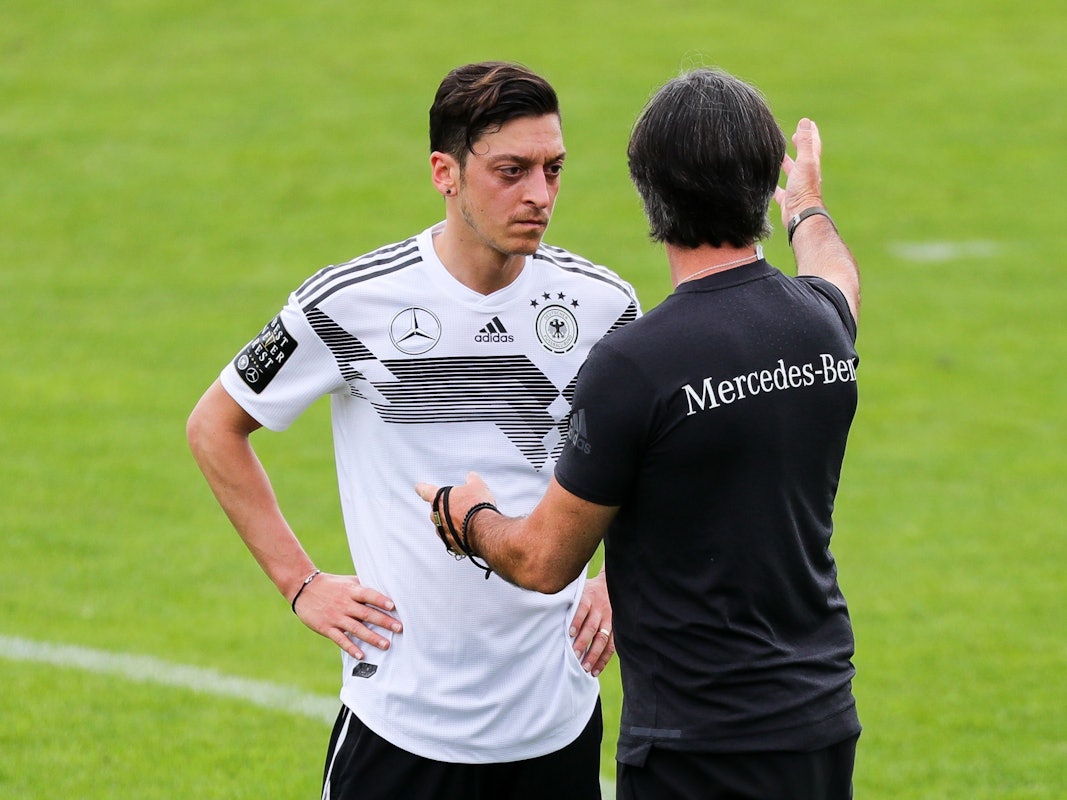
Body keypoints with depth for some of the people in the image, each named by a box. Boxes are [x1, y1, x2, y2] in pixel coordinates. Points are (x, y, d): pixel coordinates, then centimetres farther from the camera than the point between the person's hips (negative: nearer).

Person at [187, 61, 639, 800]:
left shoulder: (600, 303, 0)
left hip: (561, 712, 3)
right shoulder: (350, 306, -9)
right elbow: (214, 428, 4)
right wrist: (301, 584, -1)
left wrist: (621, 580, 6)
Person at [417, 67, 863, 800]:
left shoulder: (635, 365, -18)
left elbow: (546, 561, -8)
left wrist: (469, 519, 16)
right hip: (823, 725, 7)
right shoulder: (824, 322, 2)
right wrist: (808, 208, 55)